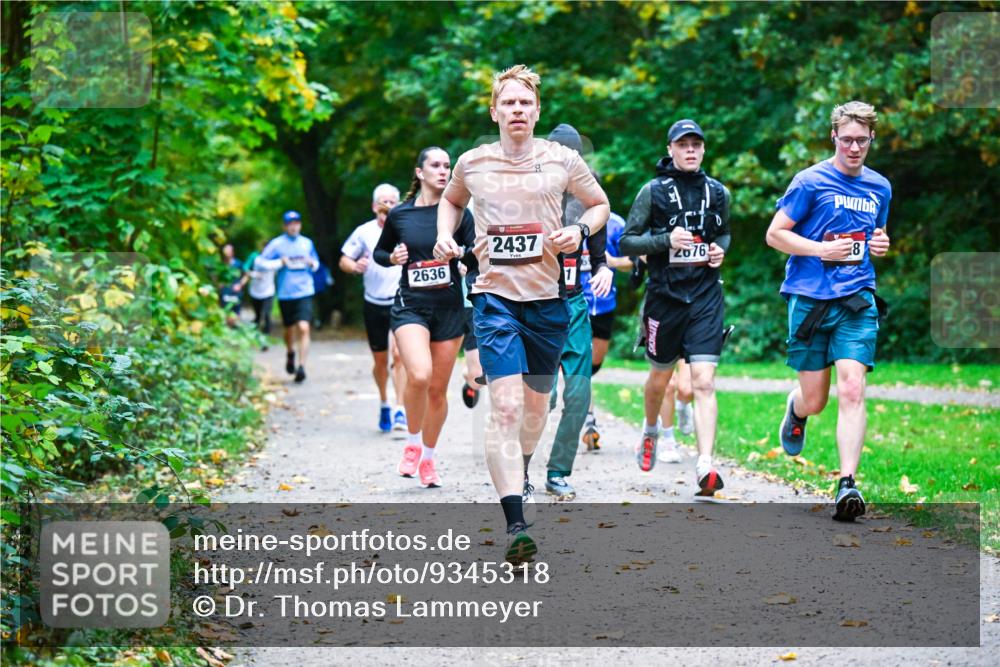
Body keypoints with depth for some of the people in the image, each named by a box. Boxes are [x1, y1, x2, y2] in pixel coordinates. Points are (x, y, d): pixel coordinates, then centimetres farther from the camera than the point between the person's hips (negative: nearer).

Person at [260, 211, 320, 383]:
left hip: (304, 293, 0)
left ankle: (301, 366, -17)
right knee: (289, 329, 13)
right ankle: (290, 354, 44)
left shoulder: (307, 243, 9)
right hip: (285, 294, 0)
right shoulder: (277, 244, 0)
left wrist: (311, 263, -2)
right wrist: (280, 262, -15)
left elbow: (316, 264, 22)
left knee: (304, 328, -16)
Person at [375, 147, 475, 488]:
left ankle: (427, 458, 28)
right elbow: (379, 252, 17)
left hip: (449, 307, 1)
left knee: (438, 389, 7)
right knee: (419, 375, -25)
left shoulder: (458, 213, 2)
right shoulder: (399, 215, 3)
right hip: (410, 305, -1)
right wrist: (392, 258, -4)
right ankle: (412, 443, -1)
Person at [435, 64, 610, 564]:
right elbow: (450, 200, 25)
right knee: (506, 406, -16)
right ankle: (515, 526, -22)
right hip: (495, 296, -2)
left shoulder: (562, 160, 1)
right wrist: (445, 235, 6)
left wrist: (580, 231, -5)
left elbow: (599, 204, 15)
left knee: (536, 404, 15)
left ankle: (520, 474, 48)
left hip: (548, 297, 2)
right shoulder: (472, 163, 3)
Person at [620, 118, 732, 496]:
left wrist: (720, 250, 3)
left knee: (703, 381, -12)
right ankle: (651, 432, 47)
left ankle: (705, 465, -20)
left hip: (705, 296, 1)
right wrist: (666, 241, -17)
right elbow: (627, 242, -2)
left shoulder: (717, 192, 7)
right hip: (665, 294, -1)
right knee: (660, 376, 16)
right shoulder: (654, 191, -2)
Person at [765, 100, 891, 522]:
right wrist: (822, 249, -14)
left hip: (858, 301, 2)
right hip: (810, 300, -2)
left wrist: (881, 245, 5)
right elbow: (775, 234, -2)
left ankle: (847, 483, -17)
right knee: (815, 400, 4)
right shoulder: (811, 182, -3)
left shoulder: (880, 187, 13)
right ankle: (795, 408, 42)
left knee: (852, 389, -15)